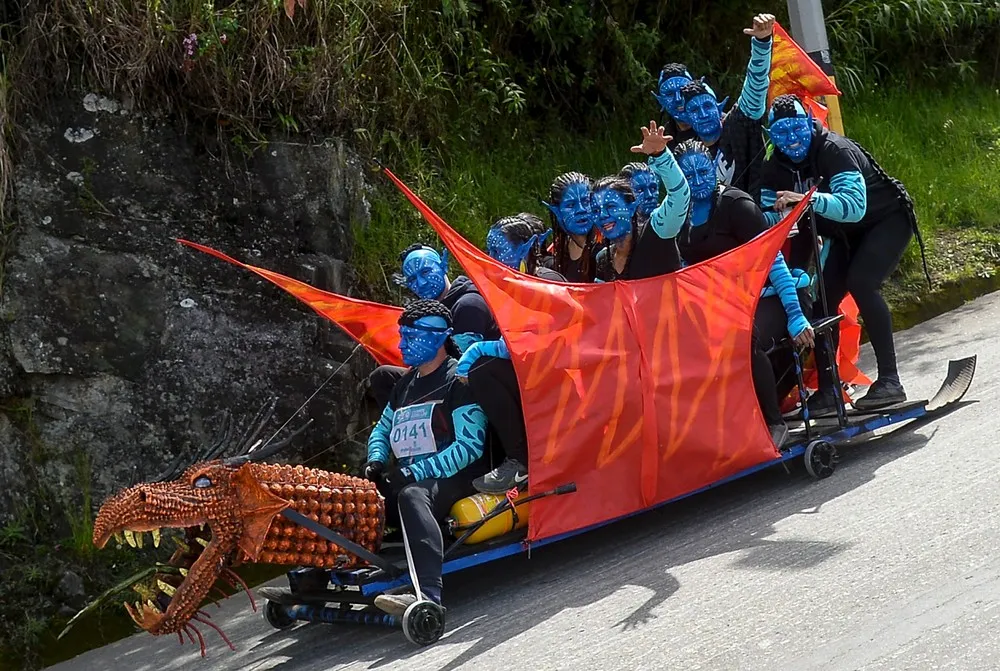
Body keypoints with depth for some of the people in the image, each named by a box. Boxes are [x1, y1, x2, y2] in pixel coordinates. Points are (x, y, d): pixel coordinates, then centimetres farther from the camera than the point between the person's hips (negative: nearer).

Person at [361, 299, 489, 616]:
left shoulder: (458, 379, -4)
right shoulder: (405, 385, 21)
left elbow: (469, 445, -13)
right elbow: (382, 430, 32)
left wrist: (413, 473, -20)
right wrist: (376, 461, 6)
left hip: (453, 479, -9)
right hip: (407, 480, 9)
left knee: (412, 496, -40)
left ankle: (427, 595, -59)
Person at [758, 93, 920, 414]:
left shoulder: (834, 150, -30)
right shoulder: (776, 169, -9)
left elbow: (855, 205, -43)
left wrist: (808, 199, -56)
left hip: (887, 220, -7)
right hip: (847, 234, 7)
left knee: (861, 281, -29)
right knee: (823, 297, -4)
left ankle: (890, 381, -26)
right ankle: (826, 391, 7)